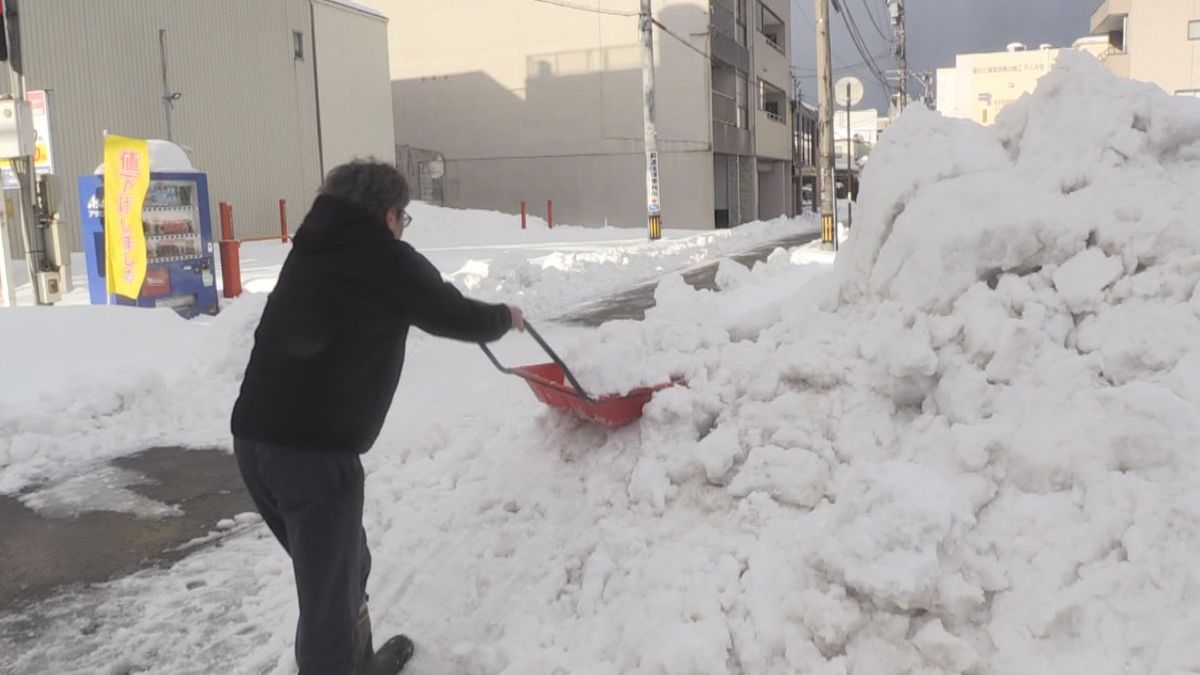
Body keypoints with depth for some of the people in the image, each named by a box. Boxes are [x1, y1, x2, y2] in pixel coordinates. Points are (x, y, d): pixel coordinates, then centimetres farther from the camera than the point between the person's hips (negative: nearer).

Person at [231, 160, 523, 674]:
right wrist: (505, 317, 26)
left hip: (254, 434, 8)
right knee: (329, 587, 2)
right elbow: (459, 318, 4)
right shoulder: (387, 257, -3)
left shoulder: (312, 249, 18)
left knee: (340, 564, 25)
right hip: (314, 447, -8)